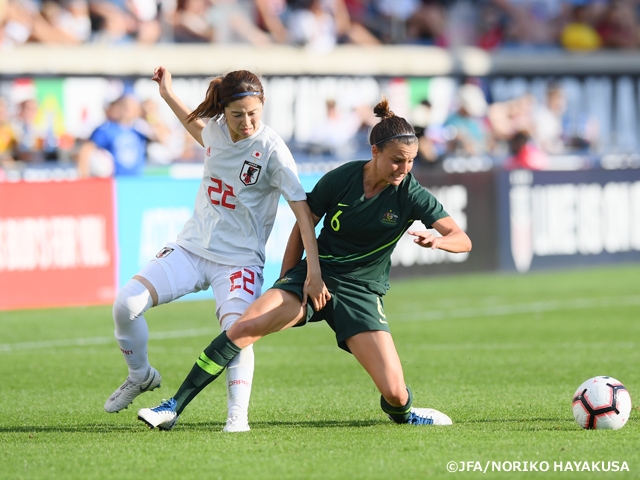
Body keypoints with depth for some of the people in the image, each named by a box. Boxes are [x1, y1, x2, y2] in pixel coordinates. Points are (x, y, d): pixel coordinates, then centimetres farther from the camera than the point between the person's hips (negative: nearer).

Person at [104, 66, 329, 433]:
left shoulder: (272, 149, -17)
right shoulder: (217, 128, -1)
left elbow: (302, 208, -20)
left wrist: (314, 271, -27)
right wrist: (168, 94, 28)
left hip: (239, 259, -5)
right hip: (192, 247, 5)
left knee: (236, 330, -29)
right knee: (126, 303, -10)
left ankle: (238, 415, -19)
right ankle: (141, 376, 16)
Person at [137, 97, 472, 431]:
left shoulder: (411, 194, -10)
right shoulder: (339, 180, -9)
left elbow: (463, 240, -14)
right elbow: (302, 227, 5)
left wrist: (437, 241, -37)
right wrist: (285, 287, 8)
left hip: (362, 295, 0)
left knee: (395, 393, -15)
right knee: (244, 327, -23)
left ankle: (400, 410, 26)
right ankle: (173, 408, -16)